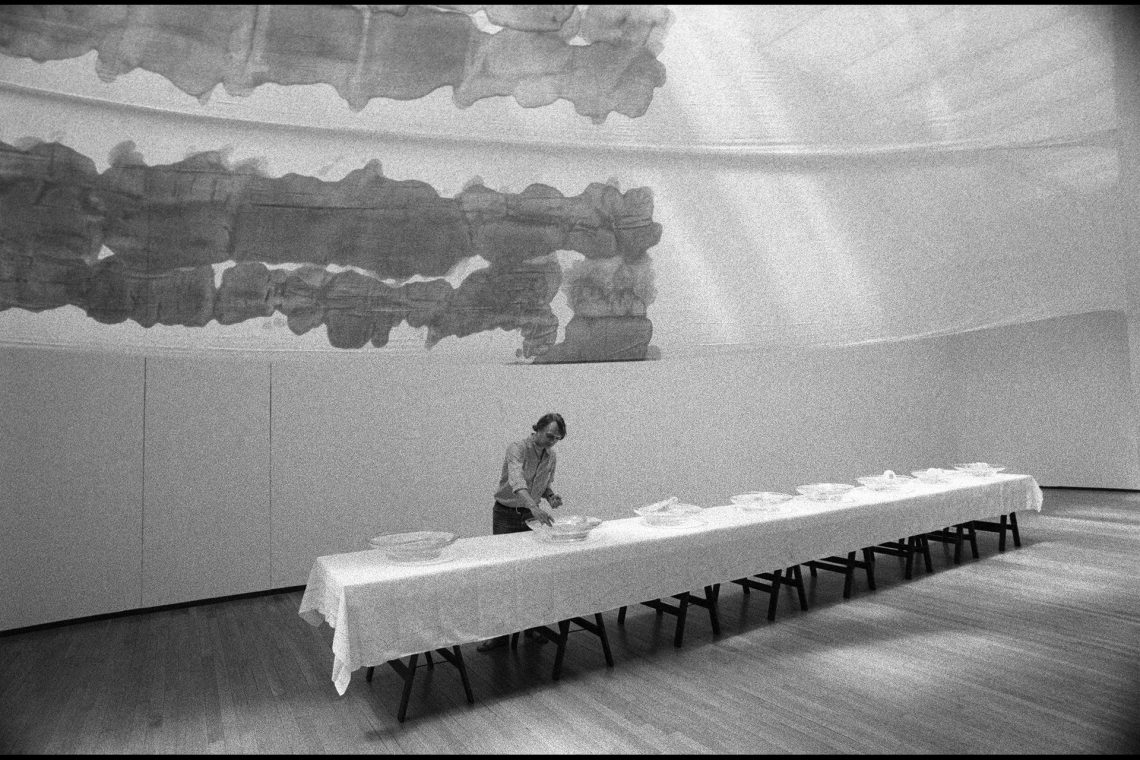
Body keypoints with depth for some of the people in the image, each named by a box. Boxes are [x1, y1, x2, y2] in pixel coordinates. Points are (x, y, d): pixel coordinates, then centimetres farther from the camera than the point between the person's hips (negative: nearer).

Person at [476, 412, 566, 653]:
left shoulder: (552, 457, 0)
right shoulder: (518, 449, -21)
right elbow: (516, 480, -40)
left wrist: (551, 495, -6)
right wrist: (534, 506, -54)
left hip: (532, 515, 5)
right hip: (506, 515, -5)